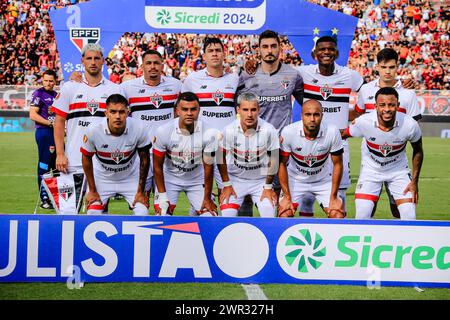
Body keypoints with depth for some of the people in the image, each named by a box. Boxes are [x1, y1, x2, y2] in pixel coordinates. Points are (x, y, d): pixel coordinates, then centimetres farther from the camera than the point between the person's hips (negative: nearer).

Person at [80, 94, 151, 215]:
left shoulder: (139, 129, -25)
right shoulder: (93, 131, -27)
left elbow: (144, 159, -9)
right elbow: (86, 158, -9)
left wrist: (141, 191, -4)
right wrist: (92, 190, -3)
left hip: (131, 177, 0)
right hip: (103, 177, 0)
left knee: (142, 213, -10)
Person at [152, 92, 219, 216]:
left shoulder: (209, 133, -21)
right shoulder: (163, 131, -21)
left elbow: (208, 167, -12)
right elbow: (157, 166, -9)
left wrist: (207, 198, -7)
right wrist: (162, 195, -11)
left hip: (197, 180, 1)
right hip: (169, 178, -1)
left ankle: (194, 214, 26)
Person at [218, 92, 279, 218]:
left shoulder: (269, 130, -20)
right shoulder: (229, 130, -20)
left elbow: (273, 160, -6)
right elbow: (221, 158, -4)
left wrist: (268, 187, -1)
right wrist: (226, 185, -2)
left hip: (261, 180, 0)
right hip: (235, 179, 0)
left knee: (270, 217, -9)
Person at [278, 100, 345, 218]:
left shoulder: (332, 132, -22)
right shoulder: (288, 132, -23)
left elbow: (337, 164, -10)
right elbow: (282, 164, -12)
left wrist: (333, 197, -10)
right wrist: (287, 197, -12)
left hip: (324, 181, 1)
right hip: (296, 180, 0)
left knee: (338, 216, -14)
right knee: (285, 215, -16)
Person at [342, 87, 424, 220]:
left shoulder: (410, 125, -24)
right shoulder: (363, 122, -27)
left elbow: (418, 151, -4)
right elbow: (342, 135, -5)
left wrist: (415, 181, -4)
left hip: (399, 170, 1)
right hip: (370, 168, 0)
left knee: (409, 217, -8)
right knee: (362, 216, -12)